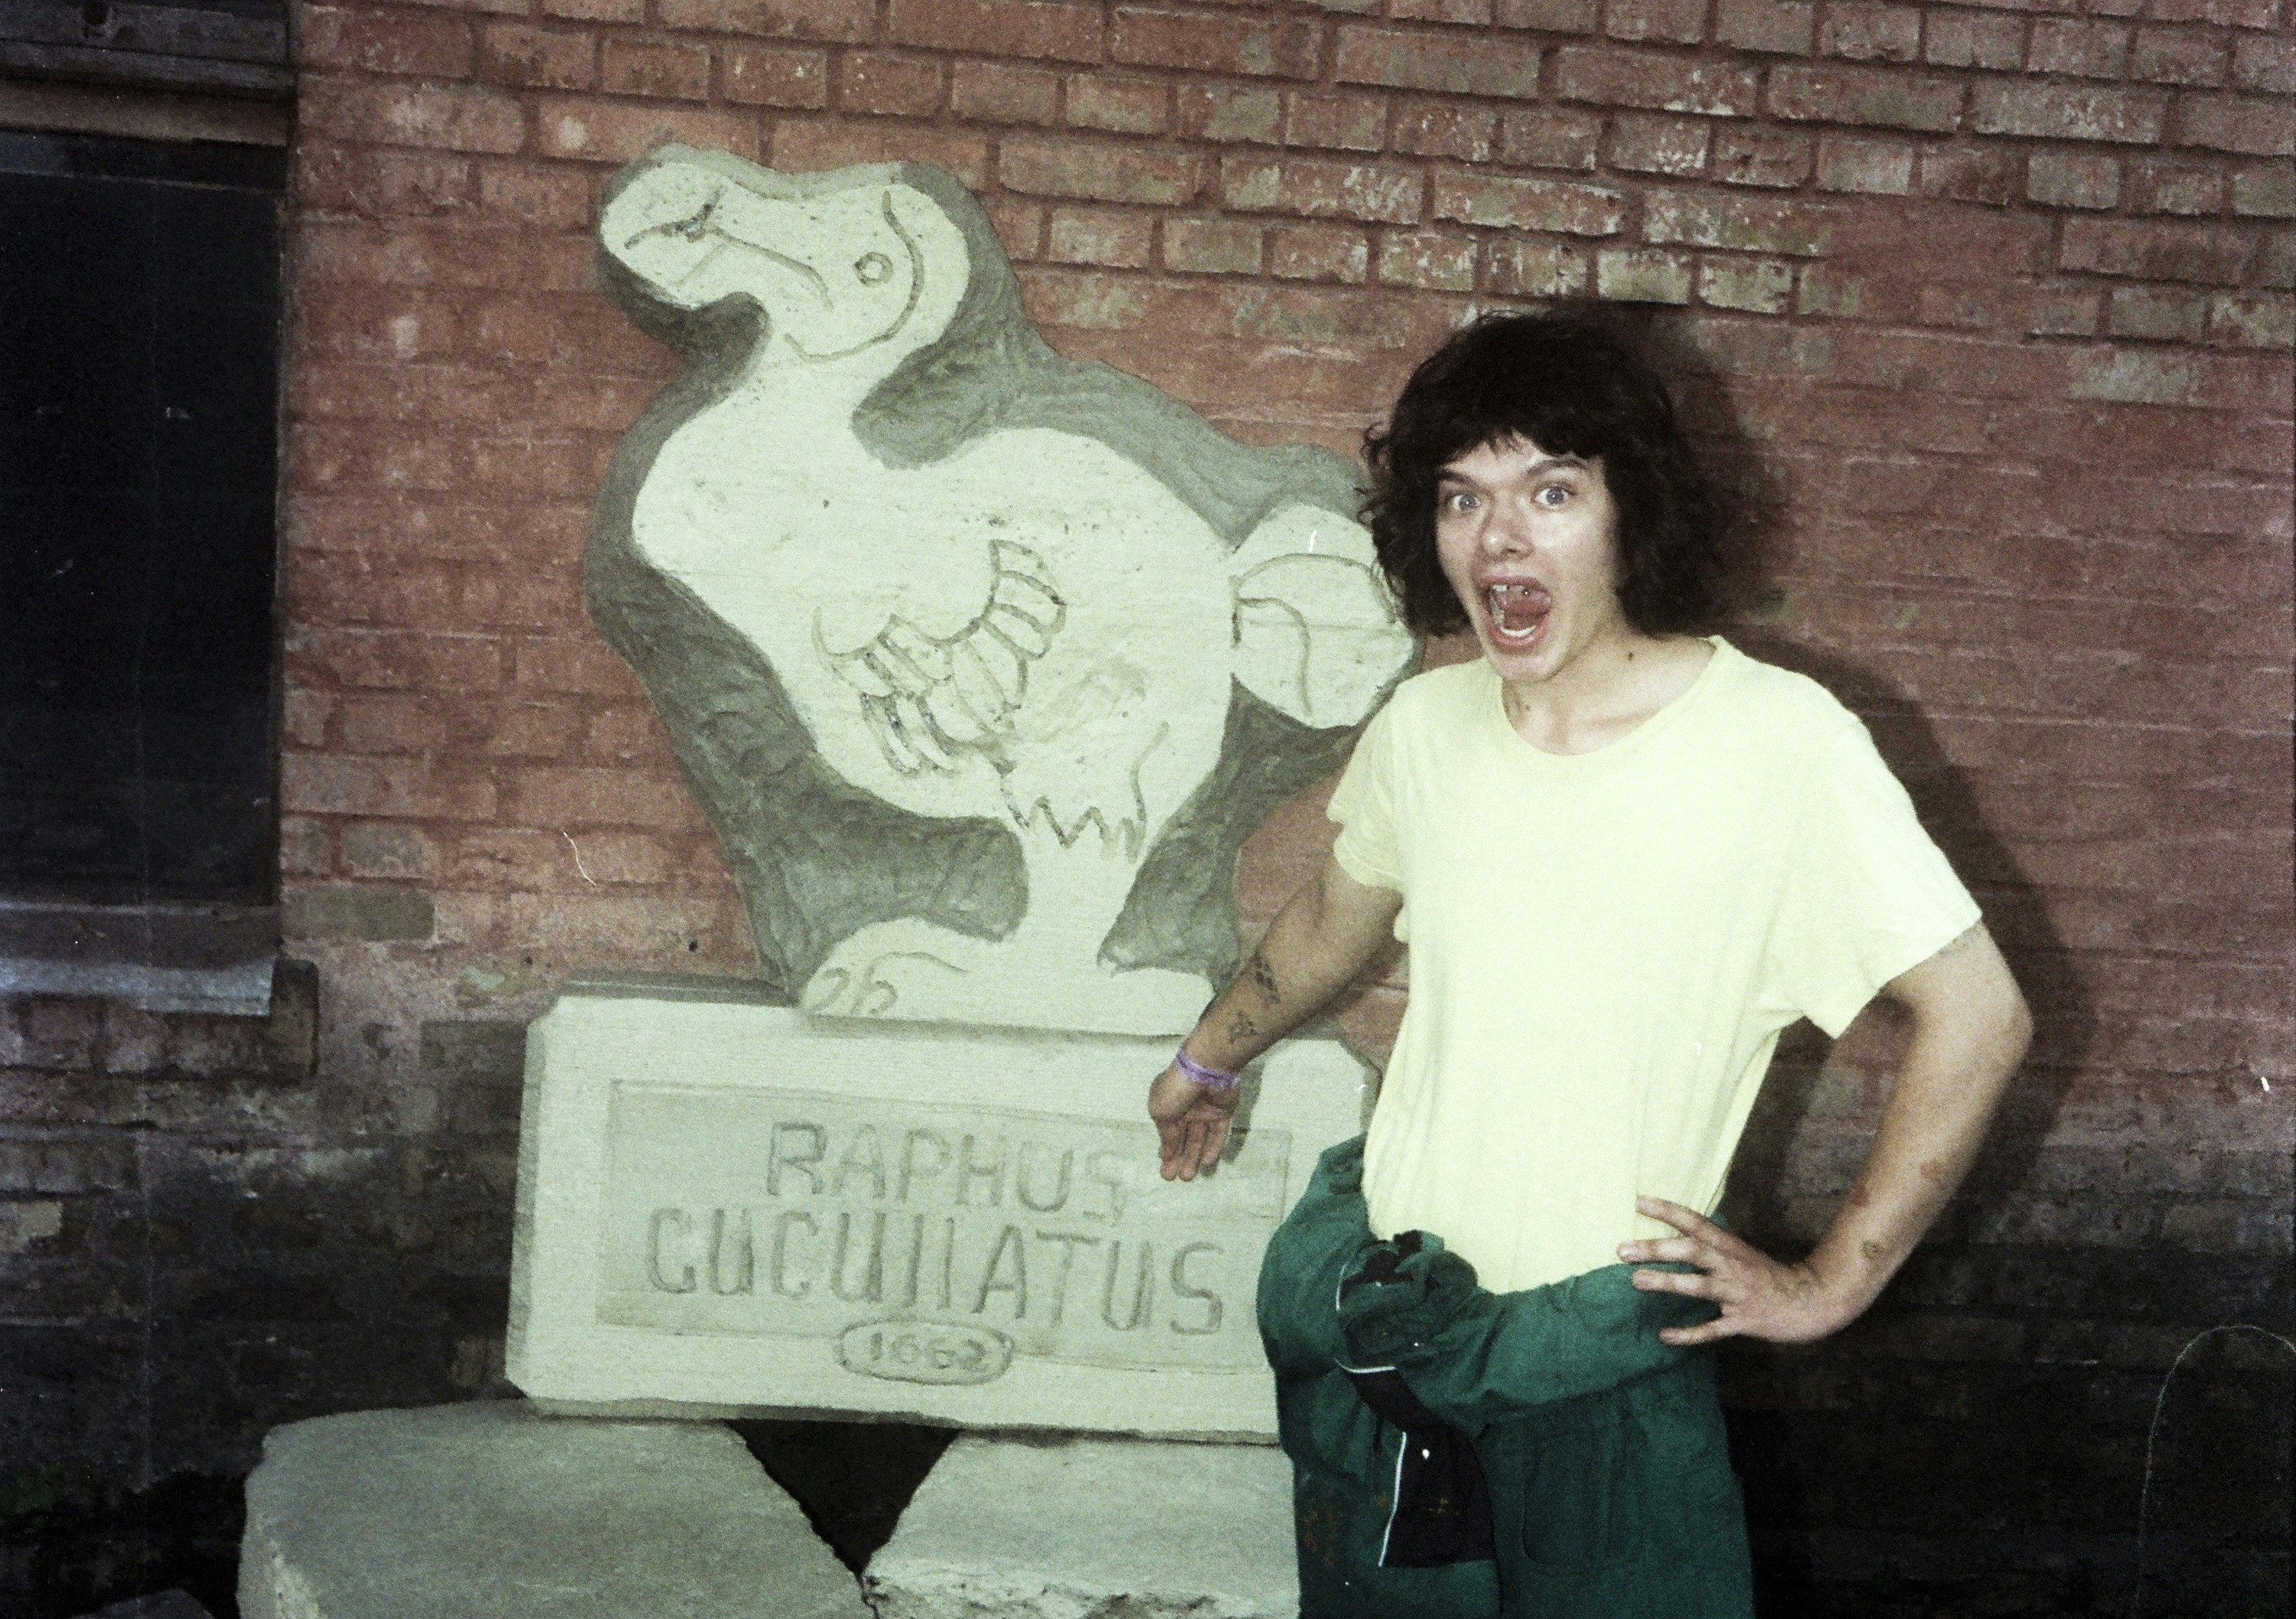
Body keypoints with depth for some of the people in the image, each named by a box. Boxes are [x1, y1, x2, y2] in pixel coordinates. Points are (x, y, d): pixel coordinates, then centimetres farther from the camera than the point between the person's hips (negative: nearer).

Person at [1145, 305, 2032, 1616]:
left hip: (1600, 1352, -4)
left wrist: (1831, 1285, -11)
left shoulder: (1780, 743, -19)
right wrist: (1211, 1059, 33)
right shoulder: (1425, 726, -3)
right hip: (1380, 1303, 5)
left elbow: (1978, 1017, -14)